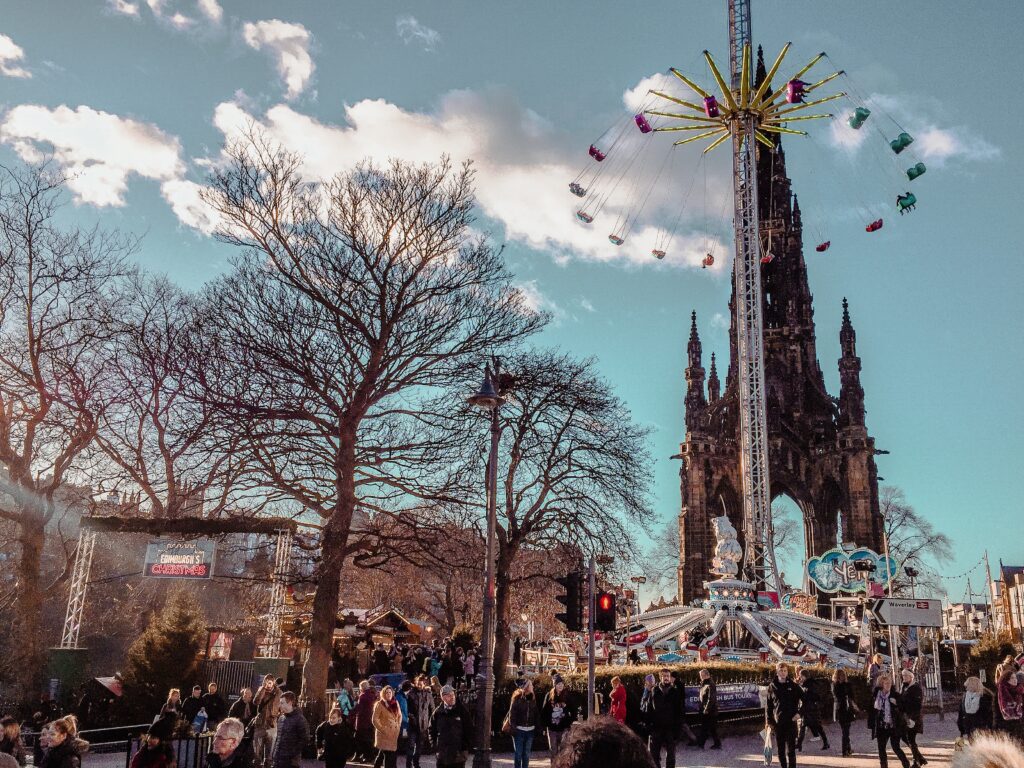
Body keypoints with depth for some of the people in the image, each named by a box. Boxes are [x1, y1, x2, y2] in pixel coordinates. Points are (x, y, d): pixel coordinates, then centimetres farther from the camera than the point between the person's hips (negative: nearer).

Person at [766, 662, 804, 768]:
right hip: (777, 723, 2)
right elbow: (769, 706, 7)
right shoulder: (772, 686, 4)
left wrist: (799, 713, -5)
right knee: (780, 750, 9)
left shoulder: (793, 686, 0)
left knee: (790, 750, -4)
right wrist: (769, 722, 4)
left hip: (791, 722, -2)